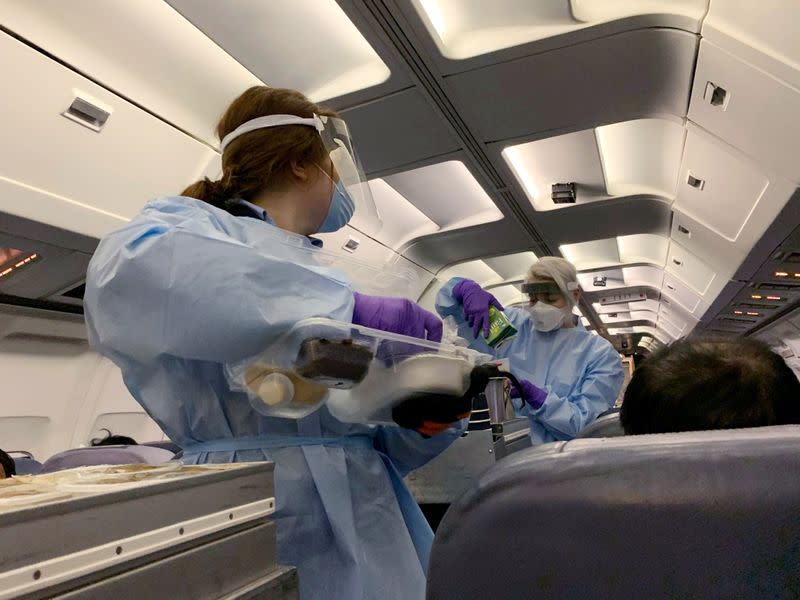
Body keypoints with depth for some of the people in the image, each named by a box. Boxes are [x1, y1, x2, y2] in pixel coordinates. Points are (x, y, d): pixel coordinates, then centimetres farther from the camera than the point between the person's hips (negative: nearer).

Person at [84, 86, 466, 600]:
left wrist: (430, 416, -6)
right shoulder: (198, 224, -2)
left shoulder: (318, 272, 18)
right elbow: (129, 275, -28)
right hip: (260, 510, -7)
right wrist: (347, 309, -27)